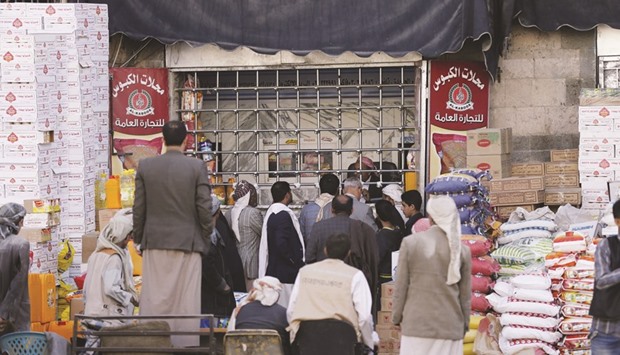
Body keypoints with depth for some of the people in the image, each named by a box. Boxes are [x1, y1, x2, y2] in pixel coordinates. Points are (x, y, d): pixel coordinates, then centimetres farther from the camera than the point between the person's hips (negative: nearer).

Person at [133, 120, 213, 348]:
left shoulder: (145, 166, 1)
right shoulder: (197, 167, -5)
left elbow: (138, 208, 3)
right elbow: (204, 208, -5)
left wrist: (139, 239, 14)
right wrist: (206, 239, 8)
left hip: (155, 242, 2)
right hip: (188, 242, -2)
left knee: (154, 299, 4)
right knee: (187, 300, 1)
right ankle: (186, 345, 2)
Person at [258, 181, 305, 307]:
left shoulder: (271, 212, 13)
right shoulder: (283, 215, -16)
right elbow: (282, 244, -24)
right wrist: (298, 264, -14)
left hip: (272, 271, 10)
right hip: (286, 274, -10)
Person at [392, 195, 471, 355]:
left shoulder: (410, 243, -5)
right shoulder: (462, 250, -1)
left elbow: (400, 287, -1)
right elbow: (465, 295, 5)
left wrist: (397, 318, 11)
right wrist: (464, 324, 17)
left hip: (416, 324, -1)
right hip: (450, 326, 1)